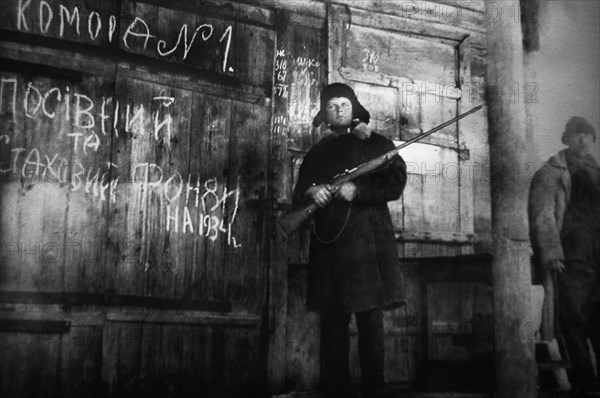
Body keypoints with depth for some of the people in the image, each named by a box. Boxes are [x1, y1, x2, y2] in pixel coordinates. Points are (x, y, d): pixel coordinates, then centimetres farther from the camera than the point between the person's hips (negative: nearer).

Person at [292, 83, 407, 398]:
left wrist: (357, 191, -13)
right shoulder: (316, 153, 20)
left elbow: (395, 184, -1)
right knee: (332, 322, 2)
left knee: (370, 321, -4)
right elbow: (298, 198, 18)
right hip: (328, 244, 3)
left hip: (368, 242, -3)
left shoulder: (376, 144, 10)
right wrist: (310, 193, -5)